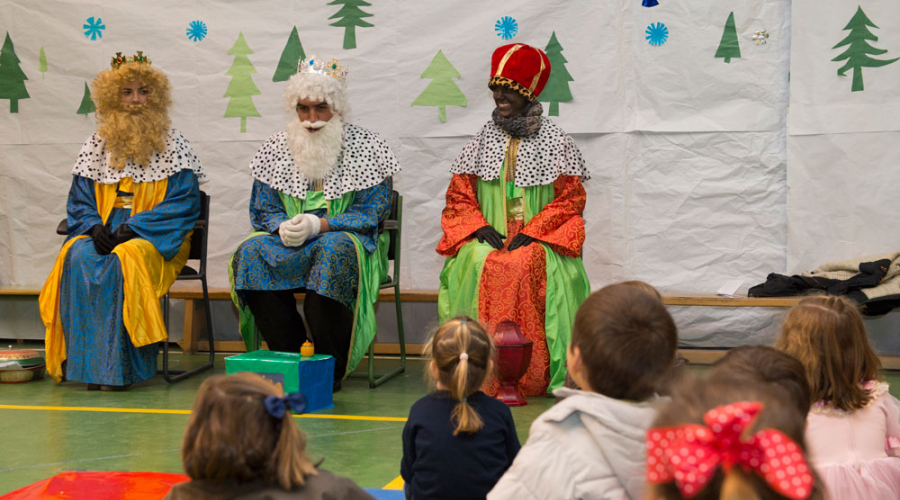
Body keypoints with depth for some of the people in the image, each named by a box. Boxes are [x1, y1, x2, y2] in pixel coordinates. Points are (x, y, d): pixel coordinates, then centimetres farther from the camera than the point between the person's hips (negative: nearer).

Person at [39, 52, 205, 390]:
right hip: (103, 234, 3)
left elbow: (184, 202, -5)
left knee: (123, 260, -34)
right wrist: (94, 227, -10)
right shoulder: (97, 146, 13)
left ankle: (117, 367, -27)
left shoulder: (173, 144, 3)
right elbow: (78, 201, 12)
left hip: (155, 237, -3)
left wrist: (132, 228, -15)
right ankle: (86, 362, -26)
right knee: (77, 258, -29)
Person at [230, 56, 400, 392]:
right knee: (252, 251, -27)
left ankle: (331, 368, -28)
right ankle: (286, 355, -20)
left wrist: (319, 225, -20)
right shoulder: (277, 148, 10)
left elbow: (371, 213, -6)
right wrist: (283, 226, -15)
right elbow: (263, 210, 10)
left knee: (333, 250, -38)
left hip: (344, 238, -3)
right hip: (288, 240, 3)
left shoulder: (366, 147, 0)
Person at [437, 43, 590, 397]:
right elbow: (459, 195, 12)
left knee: (531, 266, -35)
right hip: (489, 237, 2)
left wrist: (531, 232, -13)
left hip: (539, 237, -2)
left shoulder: (554, 140, 5)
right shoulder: (483, 139, 14)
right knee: (475, 264, -31)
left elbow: (571, 198, 0)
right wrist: (481, 228, -8)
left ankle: (536, 377, -27)